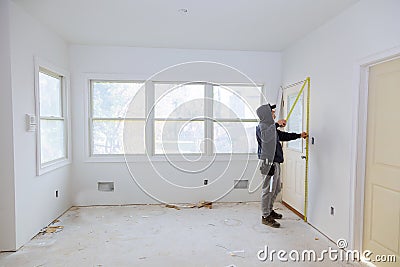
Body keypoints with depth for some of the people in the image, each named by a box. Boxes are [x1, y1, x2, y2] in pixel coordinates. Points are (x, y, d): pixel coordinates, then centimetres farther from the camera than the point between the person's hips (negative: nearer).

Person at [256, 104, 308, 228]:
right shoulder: (262, 126, -12)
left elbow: (283, 135, 30)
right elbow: (265, 136, -32)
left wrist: (299, 135, 34)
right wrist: (276, 124, -24)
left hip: (275, 162, 11)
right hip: (269, 162, -11)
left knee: (276, 189, 19)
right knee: (268, 190, -3)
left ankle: (270, 210, 34)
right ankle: (266, 216, 7)